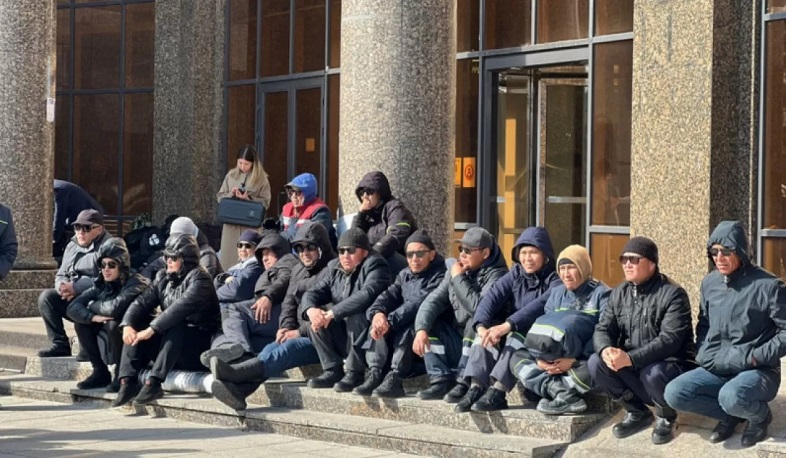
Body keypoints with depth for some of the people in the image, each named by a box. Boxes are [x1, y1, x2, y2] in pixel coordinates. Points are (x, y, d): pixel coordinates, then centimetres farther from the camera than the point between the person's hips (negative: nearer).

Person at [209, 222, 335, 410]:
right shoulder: (298, 270, 23)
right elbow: (289, 303, 19)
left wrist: (300, 332, -17)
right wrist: (286, 327, -2)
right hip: (300, 336, 7)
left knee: (288, 348, -32)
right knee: (271, 349, -21)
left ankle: (234, 373, -52)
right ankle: (237, 391, -43)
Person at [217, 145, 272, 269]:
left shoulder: (261, 178, -1)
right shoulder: (231, 175, 8)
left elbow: (265, 202, -3)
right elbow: (220, 197, 12)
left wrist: (249, 198, -16)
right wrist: (231, 194, -8)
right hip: (231, 223, 3)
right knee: (228, 257, 3)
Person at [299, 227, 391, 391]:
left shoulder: (374, 266, -12)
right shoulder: (334, 268, 10)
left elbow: (367, 295, -30)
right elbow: (313, 292, 1)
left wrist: (332, 313, -33)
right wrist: (310, 309, -24)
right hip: (342, 340, 7)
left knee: (355, 315, -32)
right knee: (316, 316, -10)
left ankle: (355, 373, -23)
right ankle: (333, 370, -9)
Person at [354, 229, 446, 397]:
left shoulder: (439, 276, -9)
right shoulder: (404, 275, 15)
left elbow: (419, 303, -24)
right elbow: (389, 295, -1)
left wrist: (390, 321, -34)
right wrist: (377, 312, -25)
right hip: (402, 329, 7)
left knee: (407, 328, -34)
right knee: (378, 325, -16)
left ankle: (394, 378, -40)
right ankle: (375, 374, -26)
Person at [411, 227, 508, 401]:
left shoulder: (496, 275, -15)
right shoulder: (455, 269, 6)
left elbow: (479, 307, -31)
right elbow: (434, 300, -2)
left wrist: (459, 279, -19)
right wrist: (421, 329, -18)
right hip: (457, 344, 7)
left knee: (475, 322, -32)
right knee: (428, 323, -3)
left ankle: (465, 384, -24)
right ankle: (441, 381, -10)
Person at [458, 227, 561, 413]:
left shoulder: (555, 280, -11)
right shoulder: (515, 274, 6)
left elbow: (538, 306, -29)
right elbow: (492, 297, -10)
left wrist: (507, 325, -41)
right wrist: (482, 326, -30)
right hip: (512, 330, 5)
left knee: (517, 335, -34)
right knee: (487, 331, -22)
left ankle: (497, 391, -42)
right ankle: (476, 388, -34)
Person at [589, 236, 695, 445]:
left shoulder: (673, 294, -15)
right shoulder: (618, 293, 7)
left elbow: (669, 340, -25)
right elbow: (602, 329, 1)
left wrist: (630, 358, -37)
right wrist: (605, 349, -25)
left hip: (670, 364, -6)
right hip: (632, 368, 6)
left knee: (652, 373, -38)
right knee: (596, 363, -17)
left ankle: (666, 417, -2)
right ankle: (637, 412, 4)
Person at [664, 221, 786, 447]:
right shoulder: (709, 283, 6)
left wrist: (755, 357, -19)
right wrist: (704, 354, 3)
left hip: (757, 371, -6)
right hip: (715, 369, 6)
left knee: (731, 397, -37)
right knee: (674, 394, -17)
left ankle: (759, 414, 0)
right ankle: (731, 414, 7)